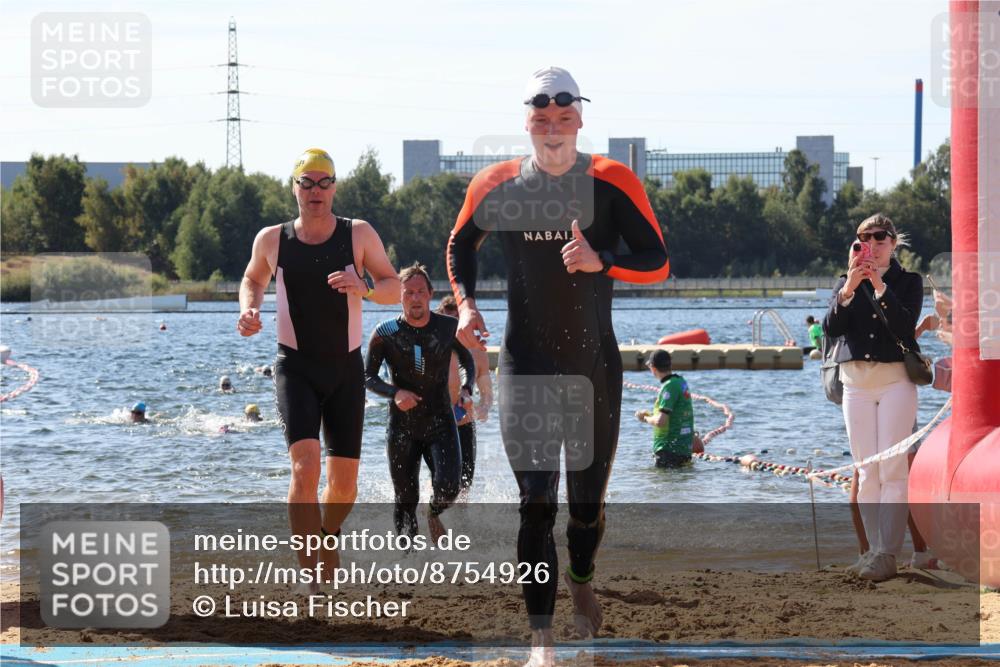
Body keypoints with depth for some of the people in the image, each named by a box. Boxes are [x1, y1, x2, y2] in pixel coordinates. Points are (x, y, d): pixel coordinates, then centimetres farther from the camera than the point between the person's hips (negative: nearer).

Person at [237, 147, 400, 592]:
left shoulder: (359, 235, -1)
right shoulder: (271, 240, 1)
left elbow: (395, 289, 0)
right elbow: (253, 279, 20)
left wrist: (364, 289, -21)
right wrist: (249, 309, -1)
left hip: (346, 371, 2)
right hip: (295, 368, -2)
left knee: (344, 482, 6)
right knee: (305, 465, -21)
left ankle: (327, 533, 39)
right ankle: (310, 575, -21)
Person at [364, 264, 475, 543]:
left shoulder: (449, 328, -3)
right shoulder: (385, 334, -7)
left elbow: (468, 361, 14)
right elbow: (368, 377, 0)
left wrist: (466, 389, -4)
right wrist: (394, 393, -19)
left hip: (440, 422, 0)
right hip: (402, 426, 0)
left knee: (448, 487, -17)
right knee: (405, 501, 0)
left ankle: (434, 514, 18)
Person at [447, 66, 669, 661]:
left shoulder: (612, 183, -5)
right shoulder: (497, 186, -1)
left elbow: (657, 263, -7)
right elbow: (461, 246, 18)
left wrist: (600, 261, -24)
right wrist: (465, 303, 2)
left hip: (596, 366, 1)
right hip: (526, 365, -1)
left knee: (588, 501, 11)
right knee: (536, 503, -10)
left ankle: (581, 579, 44)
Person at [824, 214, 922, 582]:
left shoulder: (908, 281, 5)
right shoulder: (846, 282, 13)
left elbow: (906, 324, -12)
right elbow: (831, 327, -3)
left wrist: (880, 287, -19)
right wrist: (848, 290, -17)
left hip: (896, 380, -3)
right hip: (857, 382, 3)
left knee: (892, 470, -11)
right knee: (866, 473, 3)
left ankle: (887, 553, -15)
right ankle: (874, 549, 5)